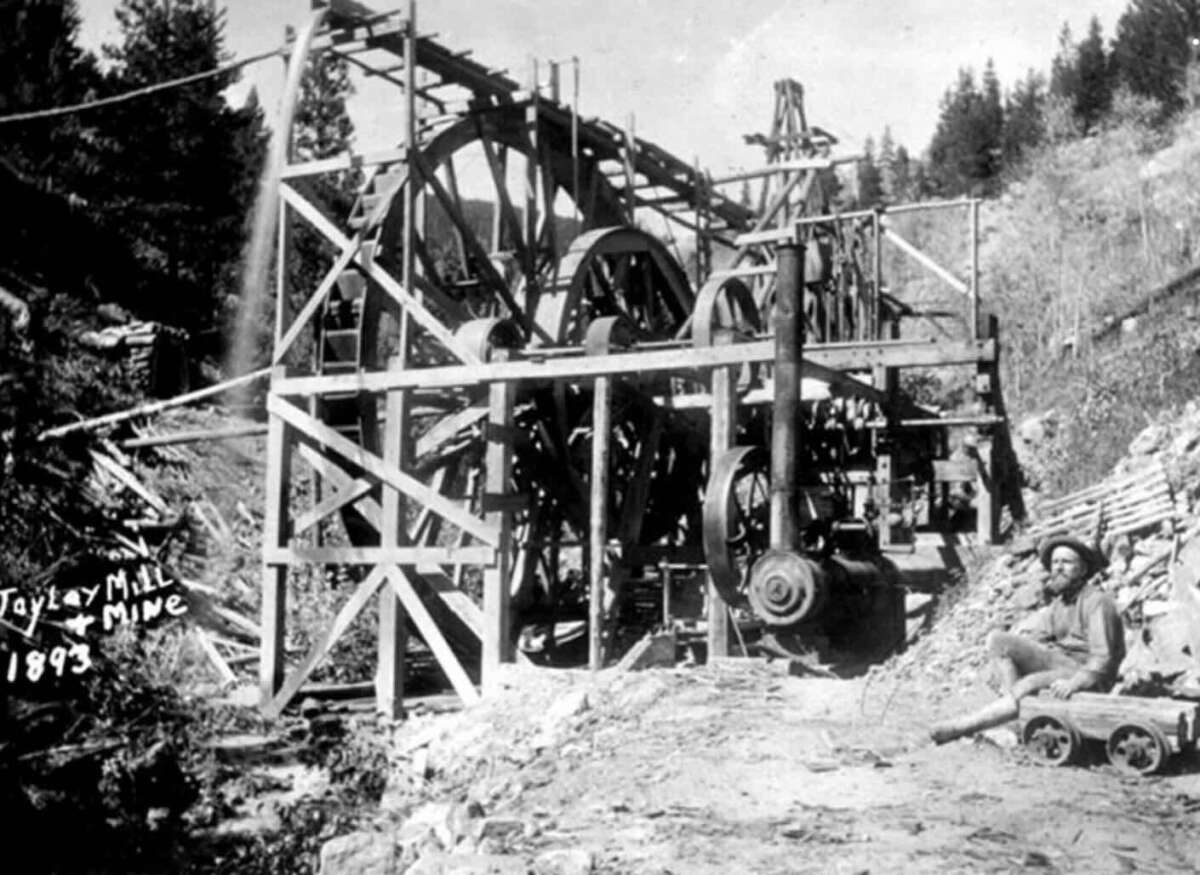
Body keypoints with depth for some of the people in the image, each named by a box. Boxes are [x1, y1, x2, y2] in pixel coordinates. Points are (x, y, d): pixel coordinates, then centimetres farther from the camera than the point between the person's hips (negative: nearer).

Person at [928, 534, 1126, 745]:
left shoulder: (1097, 602, -15)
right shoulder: (1059, 601, 10)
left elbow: (1102, 659, -22)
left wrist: (1073, 683, -35)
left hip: (1088, 676, -8)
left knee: (1026, 685, -33)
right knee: (998, 639, -11)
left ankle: (963, 726, -21)